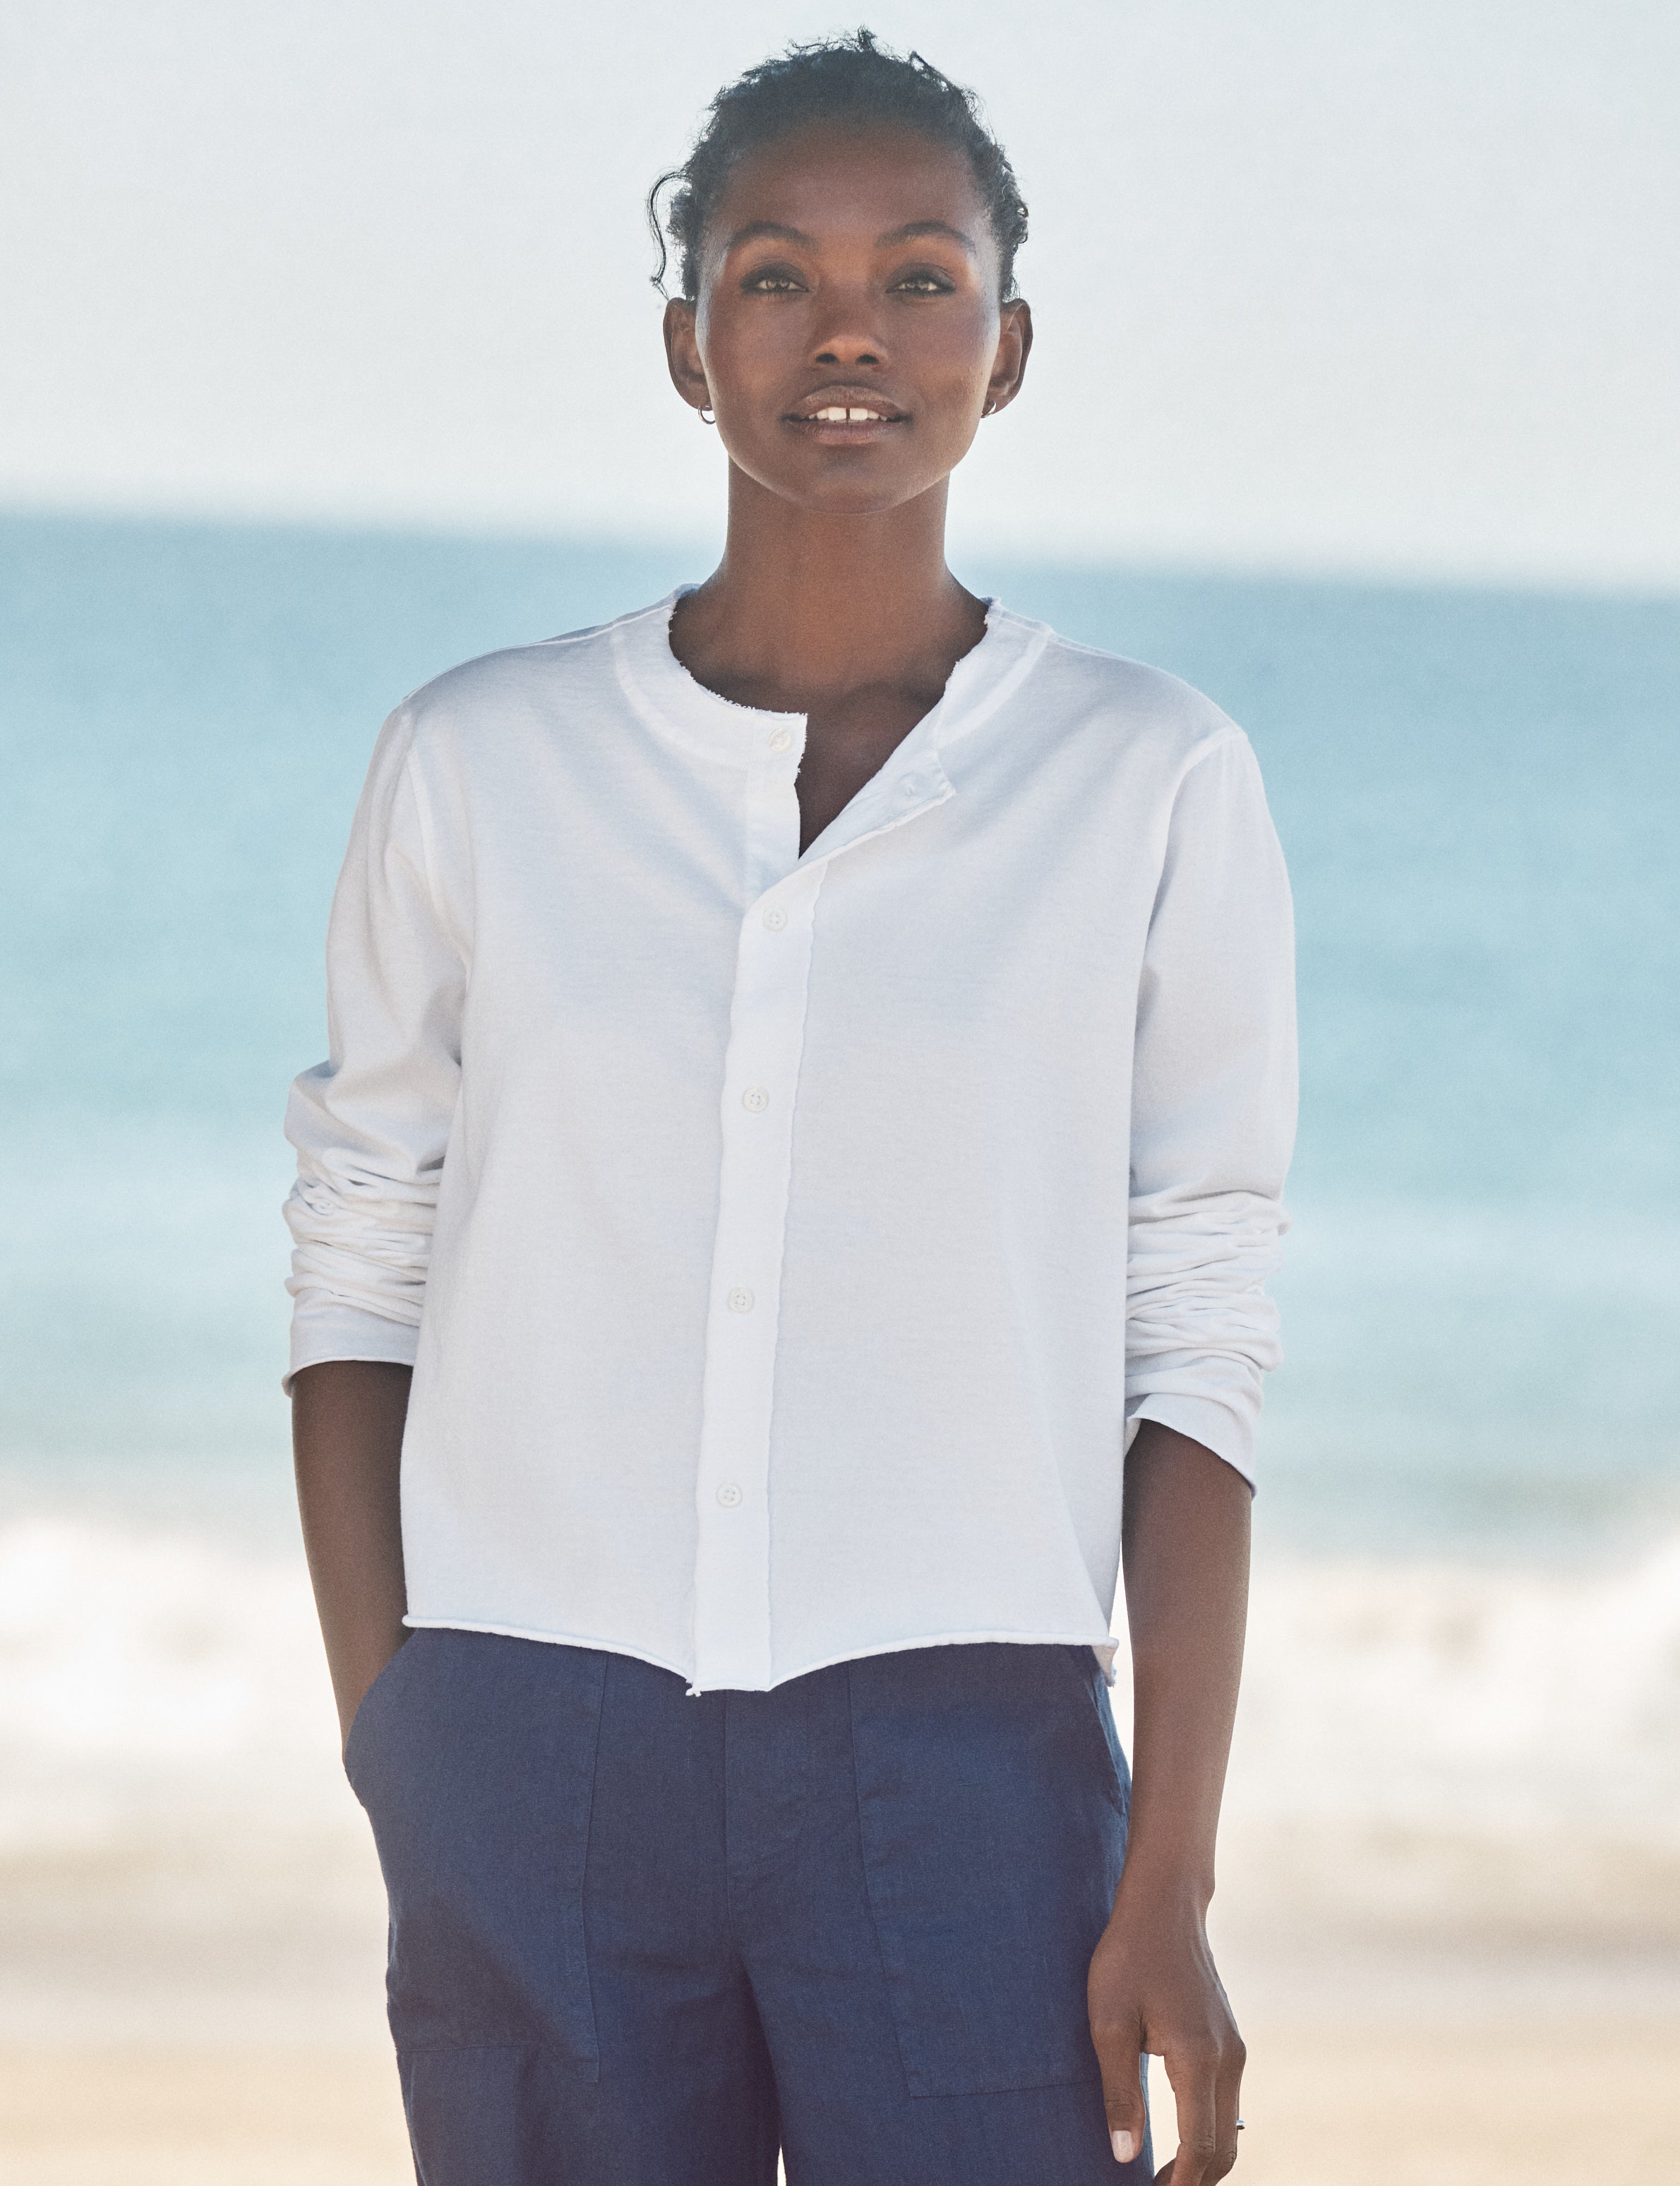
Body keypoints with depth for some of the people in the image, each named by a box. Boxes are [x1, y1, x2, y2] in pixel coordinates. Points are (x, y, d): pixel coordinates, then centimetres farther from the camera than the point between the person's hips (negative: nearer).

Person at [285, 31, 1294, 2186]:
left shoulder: (1152, 789, 3)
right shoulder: (477, 766, 7)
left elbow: (1195, 1366, 2)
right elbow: (359, 1286, 10)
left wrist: (1169, 1886, -3)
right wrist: (392, 1787, 2)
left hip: (960, 1769, -1)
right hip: (536, 1767, 1)